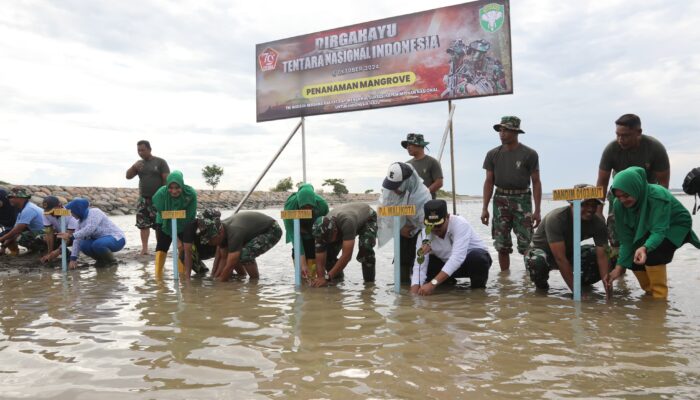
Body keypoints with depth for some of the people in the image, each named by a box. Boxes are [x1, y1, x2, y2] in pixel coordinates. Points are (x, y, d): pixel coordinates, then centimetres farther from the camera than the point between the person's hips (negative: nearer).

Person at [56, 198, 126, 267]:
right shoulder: (81, 221, 8)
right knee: (84, 245, -16)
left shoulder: (95, 212, -15)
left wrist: (71, 236, -35)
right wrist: (73, 259, -6)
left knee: (97, 245, -34)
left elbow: (89, 229, -31)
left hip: (116, 239, -8)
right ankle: (102, 259, 4)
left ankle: (111, 260, -8)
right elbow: (77, 240, 1)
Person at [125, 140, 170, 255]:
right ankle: (144, 247, 6)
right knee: (143, 224, 1)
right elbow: (128, 176, 8)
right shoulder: (139, 163, 12)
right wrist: (134, 166, -10)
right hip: (143, 199, 4)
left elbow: (167, 179, -6)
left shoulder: (160, 162, -2)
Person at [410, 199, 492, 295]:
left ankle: (478, 286, -7)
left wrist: (433, 283, -51)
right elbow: (419, 266, -25)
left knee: (476, 256, -38)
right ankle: (449, 281, 10)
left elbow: (458, 257, -43)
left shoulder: (460, 224, -32)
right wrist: (414, 293, -42)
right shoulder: (425, 233, -19)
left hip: (475, 260, -5)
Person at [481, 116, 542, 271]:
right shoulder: (493, 154, 7)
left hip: (522, 199, -2)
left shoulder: (529, 154, 0)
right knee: (502, 245, 6)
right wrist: (485, 208, 2)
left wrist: (537, 210, -6)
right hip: (501, 199, 3)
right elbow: (489, 182, 8)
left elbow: (536, 182, 0)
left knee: (526, 244, -5)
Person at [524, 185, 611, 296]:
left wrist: (608, 291, -34)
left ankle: (583, 280, 10)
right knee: (537, 262, -40)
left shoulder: (598, 223, -18)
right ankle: (541, 282, -5)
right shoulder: (555, 218, -33)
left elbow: (602, 256, -22)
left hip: (570, 252, 5)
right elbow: (560, 258, -36)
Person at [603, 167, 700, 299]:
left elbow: (659, 231, -42)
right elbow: (626, 239, -17)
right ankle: (650, 292, 16)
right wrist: (619, 267, -24)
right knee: (633, 257, -12)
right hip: (648, 229, 6)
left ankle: (660, 296, -13)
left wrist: (645, 248, -62)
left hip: (676, 226, -6)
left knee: (652, 253, -30)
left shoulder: (658, 196, -36)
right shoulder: (619, 205, -21)